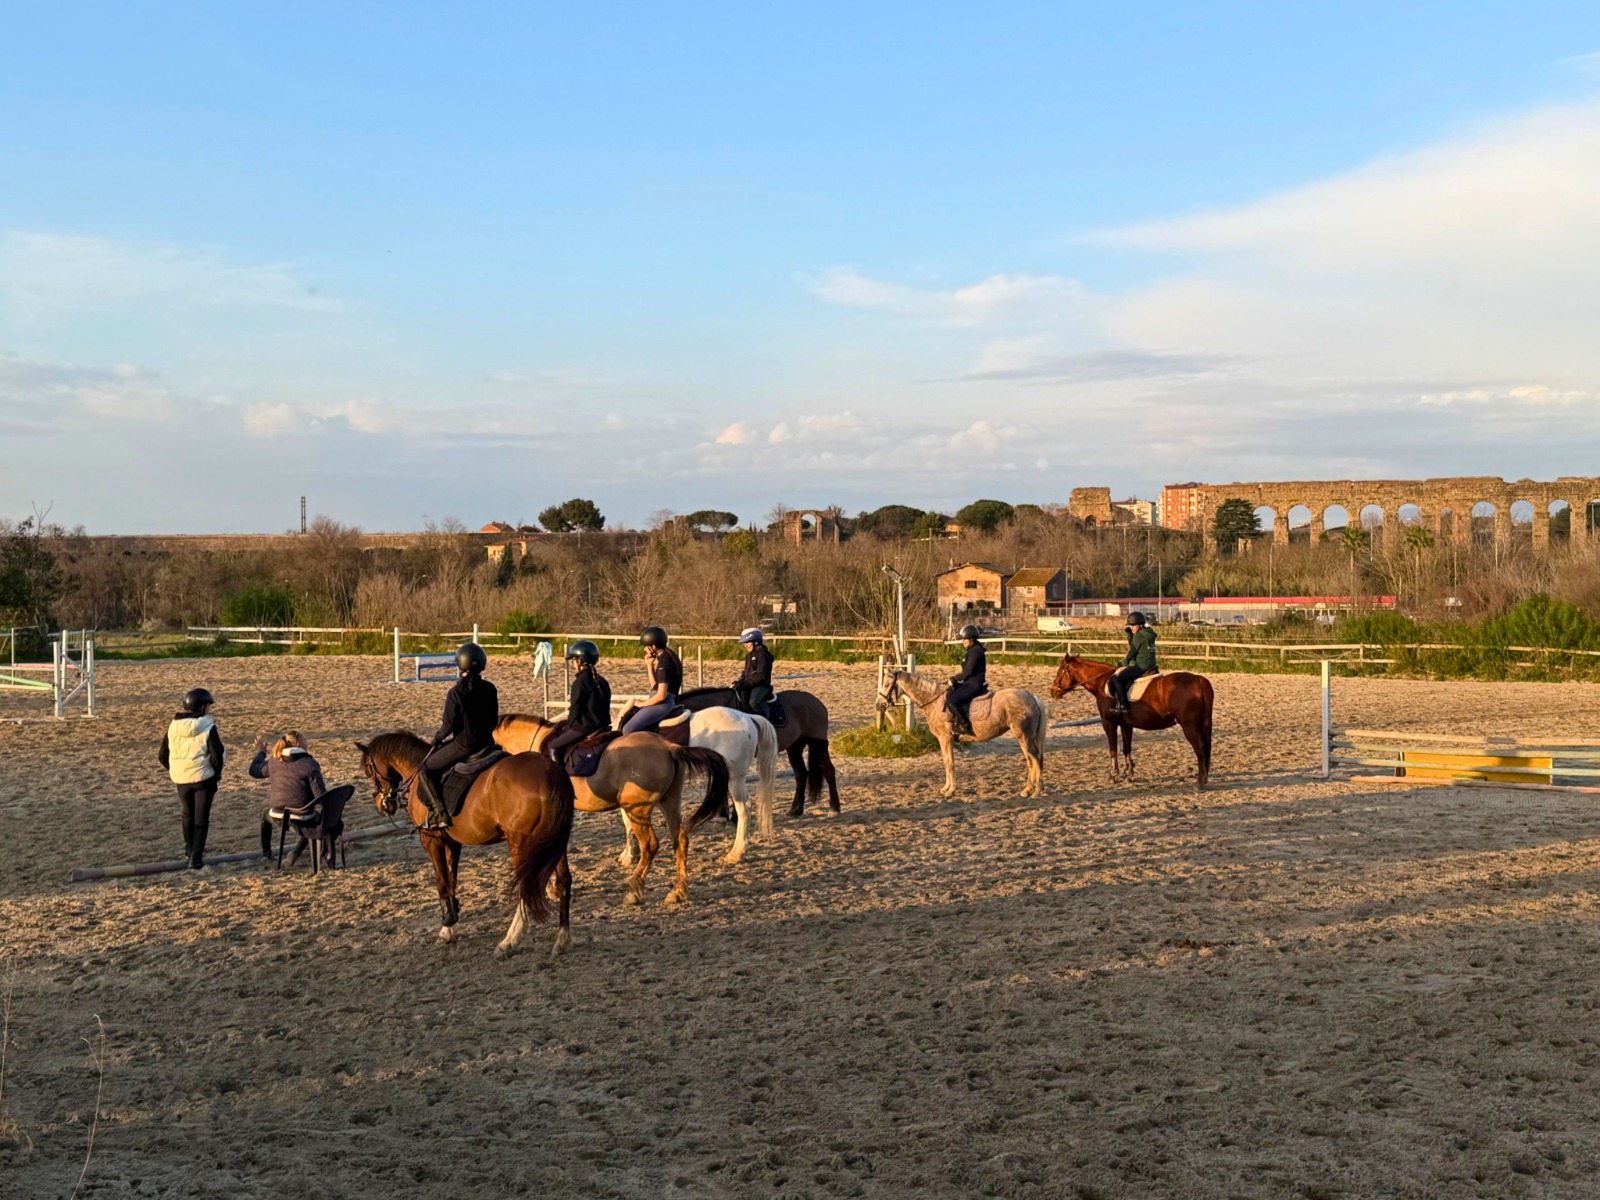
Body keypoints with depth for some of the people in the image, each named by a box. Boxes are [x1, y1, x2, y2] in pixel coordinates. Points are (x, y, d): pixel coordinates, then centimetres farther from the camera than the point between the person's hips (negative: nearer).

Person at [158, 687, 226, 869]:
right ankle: (196, 859, -3)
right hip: (203, 778, -5)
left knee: (188, 814, 25)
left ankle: (190, 851, 39)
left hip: (181, 778, 5)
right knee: (201, 818, 4)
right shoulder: (208, 727, -13)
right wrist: (217, 773, 2)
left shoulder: (173, 726, 1)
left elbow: (163, 755, 6)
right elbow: (217, 756, -16)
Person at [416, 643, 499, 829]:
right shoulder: (490, 689, 2)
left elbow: (448, 725, -11)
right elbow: (494, 721, 9)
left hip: (463, 745, -6)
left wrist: (438, 737, 8)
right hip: (487, 743, 6)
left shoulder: (456, 693, -15)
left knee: (425, 770, 5)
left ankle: (439, 814, -7)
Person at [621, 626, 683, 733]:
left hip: (663, 703, -11)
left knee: (628, 730, -18)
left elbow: (661, 695, -23)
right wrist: (650, 665, 9)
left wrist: (642, 704, -9)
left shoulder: (664, 663, -19)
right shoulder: (662, 659, 12)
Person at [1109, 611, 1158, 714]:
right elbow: (1133, 643, 28)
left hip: (1141, 666, -10)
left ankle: (1123, 705, -18)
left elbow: (1132, 651, -9)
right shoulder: (1149, 634, 16)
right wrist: (1128, 632, 17)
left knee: (1117, 678, -14)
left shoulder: (1139, 635, -12)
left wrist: (1125, 662, 4)